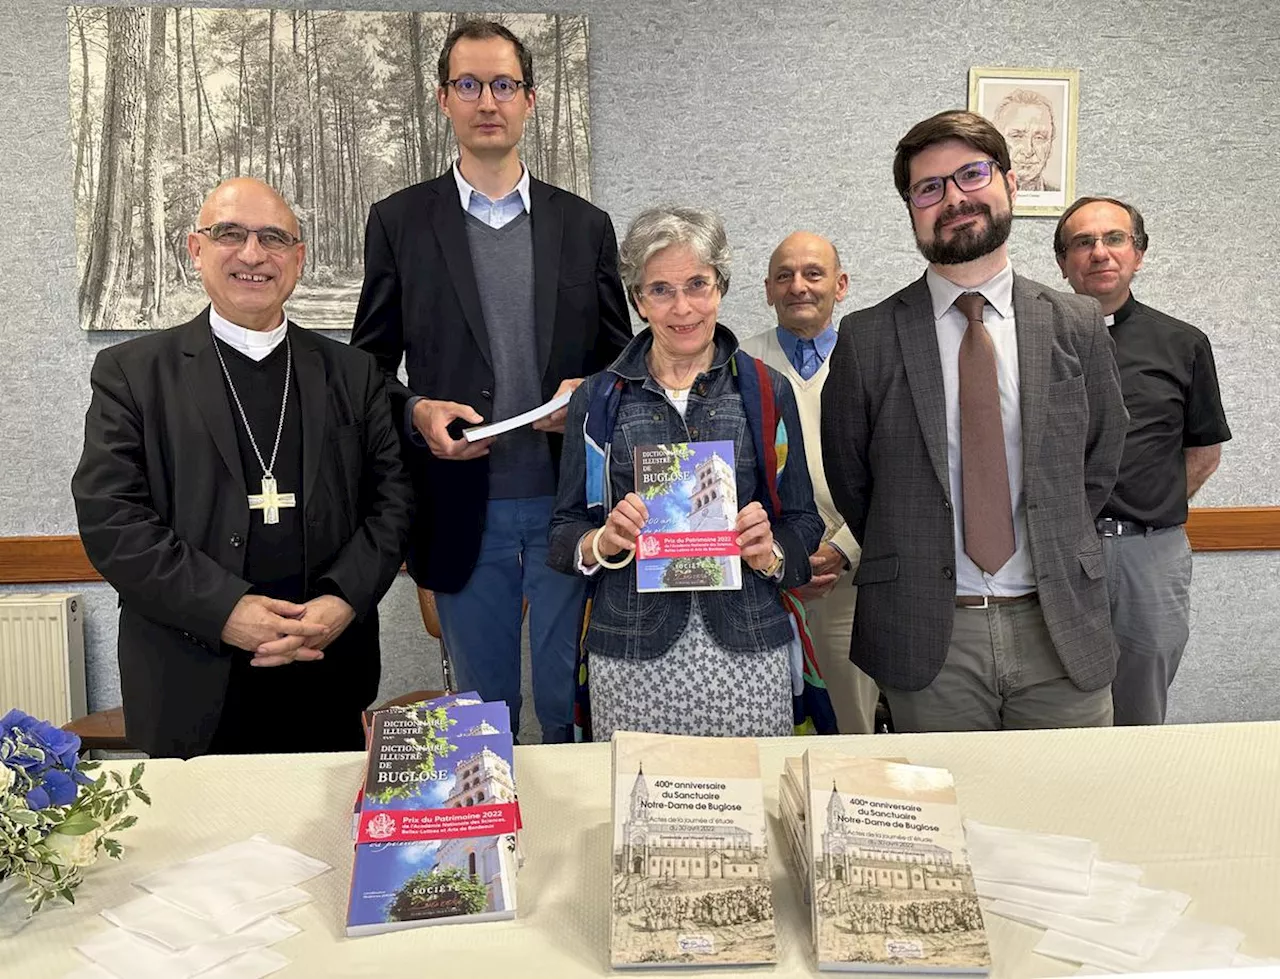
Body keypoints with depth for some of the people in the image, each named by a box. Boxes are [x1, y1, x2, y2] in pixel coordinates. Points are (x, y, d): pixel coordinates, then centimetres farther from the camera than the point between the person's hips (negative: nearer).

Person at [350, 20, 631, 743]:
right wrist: (416, 412, -13)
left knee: (570, 702, 9)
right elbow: (369, 366, 7)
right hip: (463, 508, 0)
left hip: (568, 501, 1)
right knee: (484, 706, 13)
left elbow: (620, 359, 11)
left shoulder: (586, 224, 8)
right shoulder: (399, 221, 5)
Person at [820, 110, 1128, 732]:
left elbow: (1100, 462, 12)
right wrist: (909, 563, 6)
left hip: (1061, 630, 2)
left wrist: (1049, 556, 8)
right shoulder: (866, 339, -3)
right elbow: (848, 481, 5)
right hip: (928, 638, -1)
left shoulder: (1076, 326, 3)